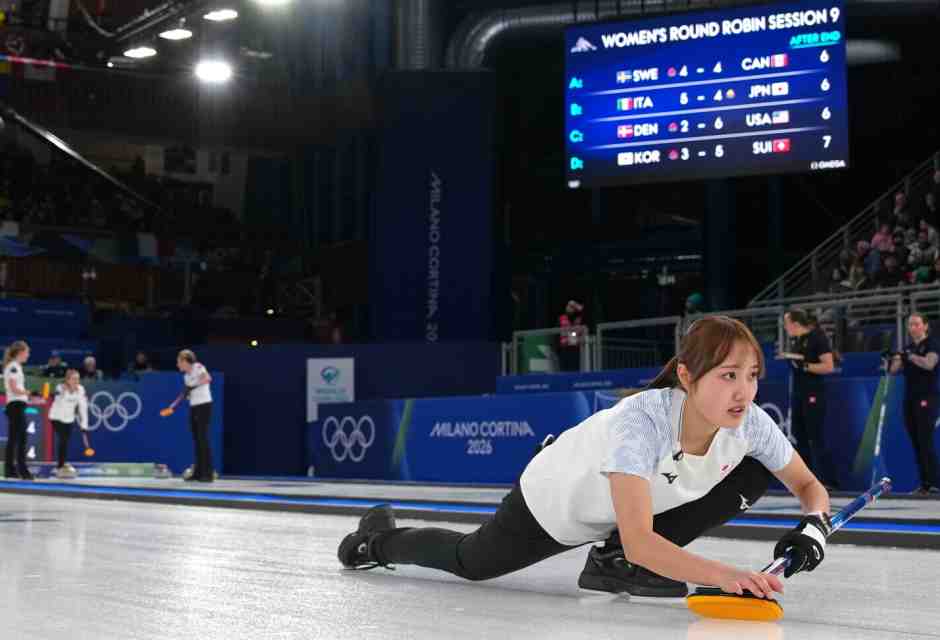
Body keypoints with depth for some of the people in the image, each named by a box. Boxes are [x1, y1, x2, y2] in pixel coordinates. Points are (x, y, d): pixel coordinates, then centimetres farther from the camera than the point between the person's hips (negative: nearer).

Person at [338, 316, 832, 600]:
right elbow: (638, 539, -51)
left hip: (640, 499, 5)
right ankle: (380, 537, 49)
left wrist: (813, 525, -34)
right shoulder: (641, 419, -44)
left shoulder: (750, 423, -28)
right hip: (559, 499, -5)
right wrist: (723, 575, -64)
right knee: (471, 562, 16)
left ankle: (617, 562, -5)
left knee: (756, 473, -15)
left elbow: (809, 486, -11)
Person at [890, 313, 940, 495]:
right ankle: (924, 484, 8)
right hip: (909, 398, 7)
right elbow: (894, 370, 10)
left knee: (925, 441, -12)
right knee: (916, 443, 5)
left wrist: (910, 356, -28)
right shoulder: (908, 348, 16)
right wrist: (894, 359, -9)